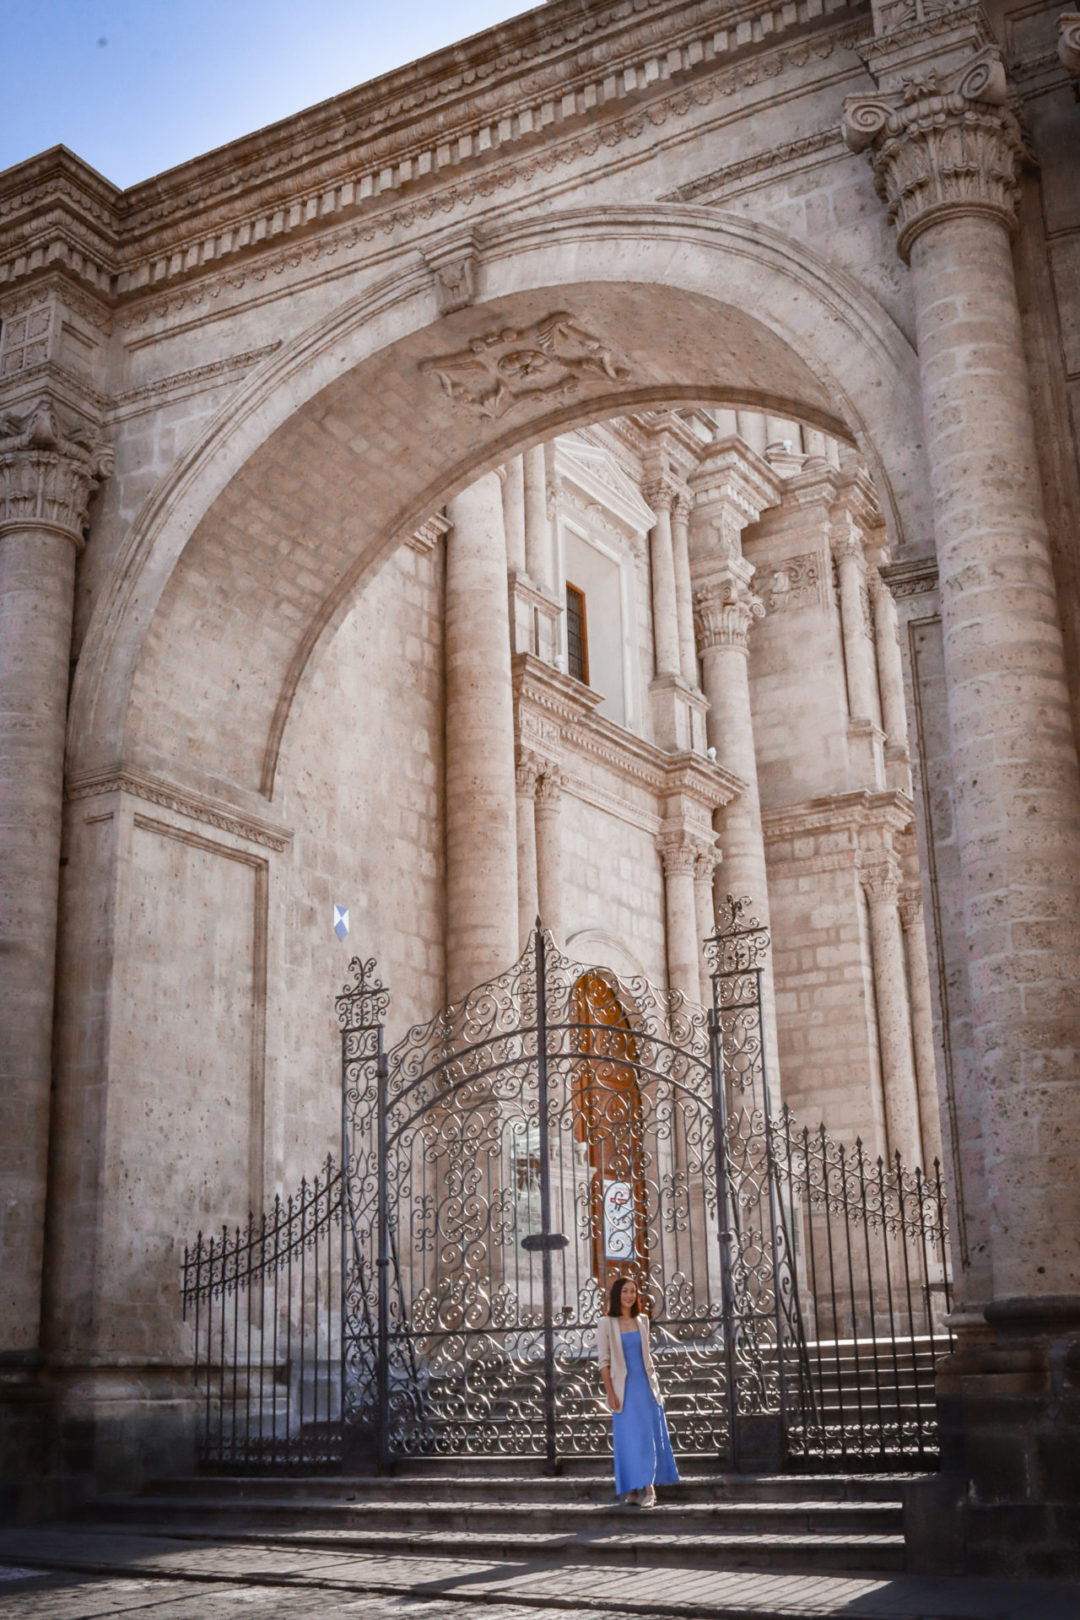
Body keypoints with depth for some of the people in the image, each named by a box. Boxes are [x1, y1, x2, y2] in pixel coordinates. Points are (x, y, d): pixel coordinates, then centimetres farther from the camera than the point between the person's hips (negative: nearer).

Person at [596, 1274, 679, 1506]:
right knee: (629, 1437, -1)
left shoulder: (642, 1321, 9)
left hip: (646, 1385, 4)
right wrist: (610, 1392, -10)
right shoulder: (607, 1323, -3)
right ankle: (632, 1489, 7)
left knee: (650, 1436, 0)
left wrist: (654, 1381, 12)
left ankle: (648, 1488, 2)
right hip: (624, 1388, -4)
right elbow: (603, 1360, -5)